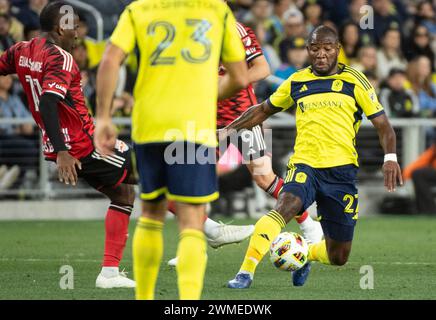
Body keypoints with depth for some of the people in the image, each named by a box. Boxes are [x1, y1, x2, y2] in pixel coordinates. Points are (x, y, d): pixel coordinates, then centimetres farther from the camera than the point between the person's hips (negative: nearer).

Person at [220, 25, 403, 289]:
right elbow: (263, 110, 24)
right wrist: (227, 131, 16)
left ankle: (305, 255, 41)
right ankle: (246, 272, -37)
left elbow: (382, 122, 2)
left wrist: (390, 157, -14)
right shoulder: (296, 82, 9)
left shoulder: (354, 81, 3)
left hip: (341, 170, 0)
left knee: (338, 257, 6)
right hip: (304, 165, 0)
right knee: (284, 207, -35)